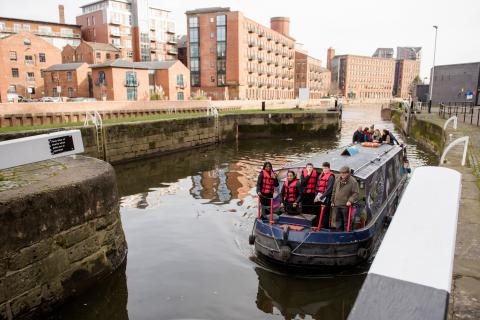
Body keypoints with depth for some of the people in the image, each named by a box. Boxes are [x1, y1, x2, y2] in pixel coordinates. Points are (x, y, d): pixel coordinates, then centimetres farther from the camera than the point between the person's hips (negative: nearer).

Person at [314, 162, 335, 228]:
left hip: (326, 198, -7)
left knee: (325, 214, -3)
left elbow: (329, 189, -16)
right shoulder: (321, 175, 15)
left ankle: (325, 228, 4)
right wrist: (316, 196, 9)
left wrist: (321, 197, -17)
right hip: (319, 198, 7)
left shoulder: (331, 177, -8)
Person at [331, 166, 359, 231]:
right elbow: (334, 191, 18)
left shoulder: (353, 181, -10)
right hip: (337, 205, 6)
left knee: (346, 221, 3)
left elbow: (356, 193, -12)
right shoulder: (338, 181, 9)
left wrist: (350, 201, -23)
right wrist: (332, 201, 17)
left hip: (346, 205, -6)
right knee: (338, 220, 15)